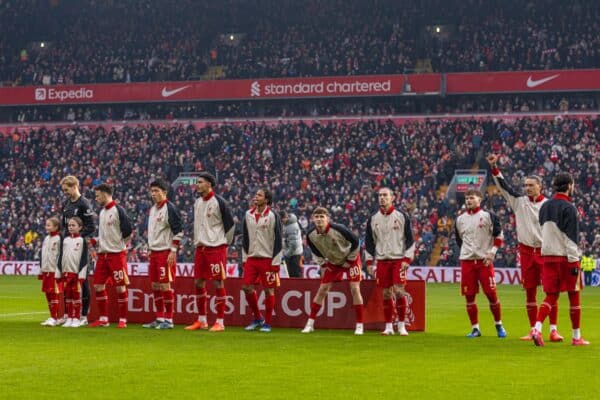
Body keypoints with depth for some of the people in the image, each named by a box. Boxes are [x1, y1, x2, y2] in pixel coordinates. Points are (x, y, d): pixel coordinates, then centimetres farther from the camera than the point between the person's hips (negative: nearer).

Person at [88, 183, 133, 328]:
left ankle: (122, 320, 4)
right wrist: (94, 241, 9)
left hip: (117, 254, -8)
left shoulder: (118, 210, -10)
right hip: (102, 255, 8)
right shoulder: (102, 212, 15)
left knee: (120, 287, -3)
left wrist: (121, 244, -1)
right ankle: (103, 319, 14)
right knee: (98, 286, 5)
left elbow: (128, 230, -12)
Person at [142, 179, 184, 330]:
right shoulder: (152, 209, 15)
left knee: (165, 286, -7)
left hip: (166, 253, -9)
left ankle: (168, 320, -2)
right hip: (154, 252, 9)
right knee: (155, 286, 10)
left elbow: (178, 231, -14)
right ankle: (159, 318, 17)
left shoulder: (170, 208, -11)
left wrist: (173, 251, -17)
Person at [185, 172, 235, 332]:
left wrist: (225, 242, 2)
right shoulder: (197, 202, 12)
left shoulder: (219, 202, -8)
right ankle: (202, 320, 16)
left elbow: (230, 223, -3)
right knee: (199, 283, 7)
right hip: (200, 248, 7)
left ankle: (220, 322, -1)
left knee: (218, 283, -4)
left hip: (216, 248, -7)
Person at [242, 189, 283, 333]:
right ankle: (257, 318, 16)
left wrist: (275, 263, -10)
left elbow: (278, 240, -7)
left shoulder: (272, 216, -7)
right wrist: (244, 258, 12)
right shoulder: (248, 215, 9)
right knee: (246, 287, -1)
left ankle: (267, 323, 8)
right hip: (251, 257, 5)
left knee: (268, 290, -2)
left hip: (267, 259, -5)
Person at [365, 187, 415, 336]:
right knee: (386, 294, 2)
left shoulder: (402, 216, 1)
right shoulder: (373, 219, 8)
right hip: (382, 261, 3)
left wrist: (407, 259, -7)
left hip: (398, 259, -3)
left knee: (399, 291, -11)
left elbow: (410, 239, 1)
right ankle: (388, 326, 10)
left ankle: (401, 326, -3)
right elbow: (369, 242, 14)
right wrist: (369, 262, 7)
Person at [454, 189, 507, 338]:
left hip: (485, 261, -3)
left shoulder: (488, 216, 0)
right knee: (469, 296, 1)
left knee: (491, 295, -5)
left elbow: (499, 236, 0)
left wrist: (492, 252, -9)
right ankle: (475, 328, 9)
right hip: (467, 262, 3)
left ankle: (498, 325, 12)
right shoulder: (460, 219, 11)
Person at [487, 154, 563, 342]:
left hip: (545, 251, -2)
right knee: (529, 292, 5)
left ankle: (553, 330, -5)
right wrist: (494, 167, -7)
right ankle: (533, 330, 11)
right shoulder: (519, 201, 7)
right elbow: (503, 185, 3)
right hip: (526, 251, 2)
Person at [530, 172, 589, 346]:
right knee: (574, 296, 5)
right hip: (565, 256, -6)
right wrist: (574, 262, -14)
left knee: (551, 296, 8)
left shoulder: (545, 206, 11)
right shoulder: (568, 208, -11)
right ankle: (576, 337, 11)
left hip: (548, 255, 6)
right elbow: (571, 237, -14)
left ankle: (537, 327, -13)